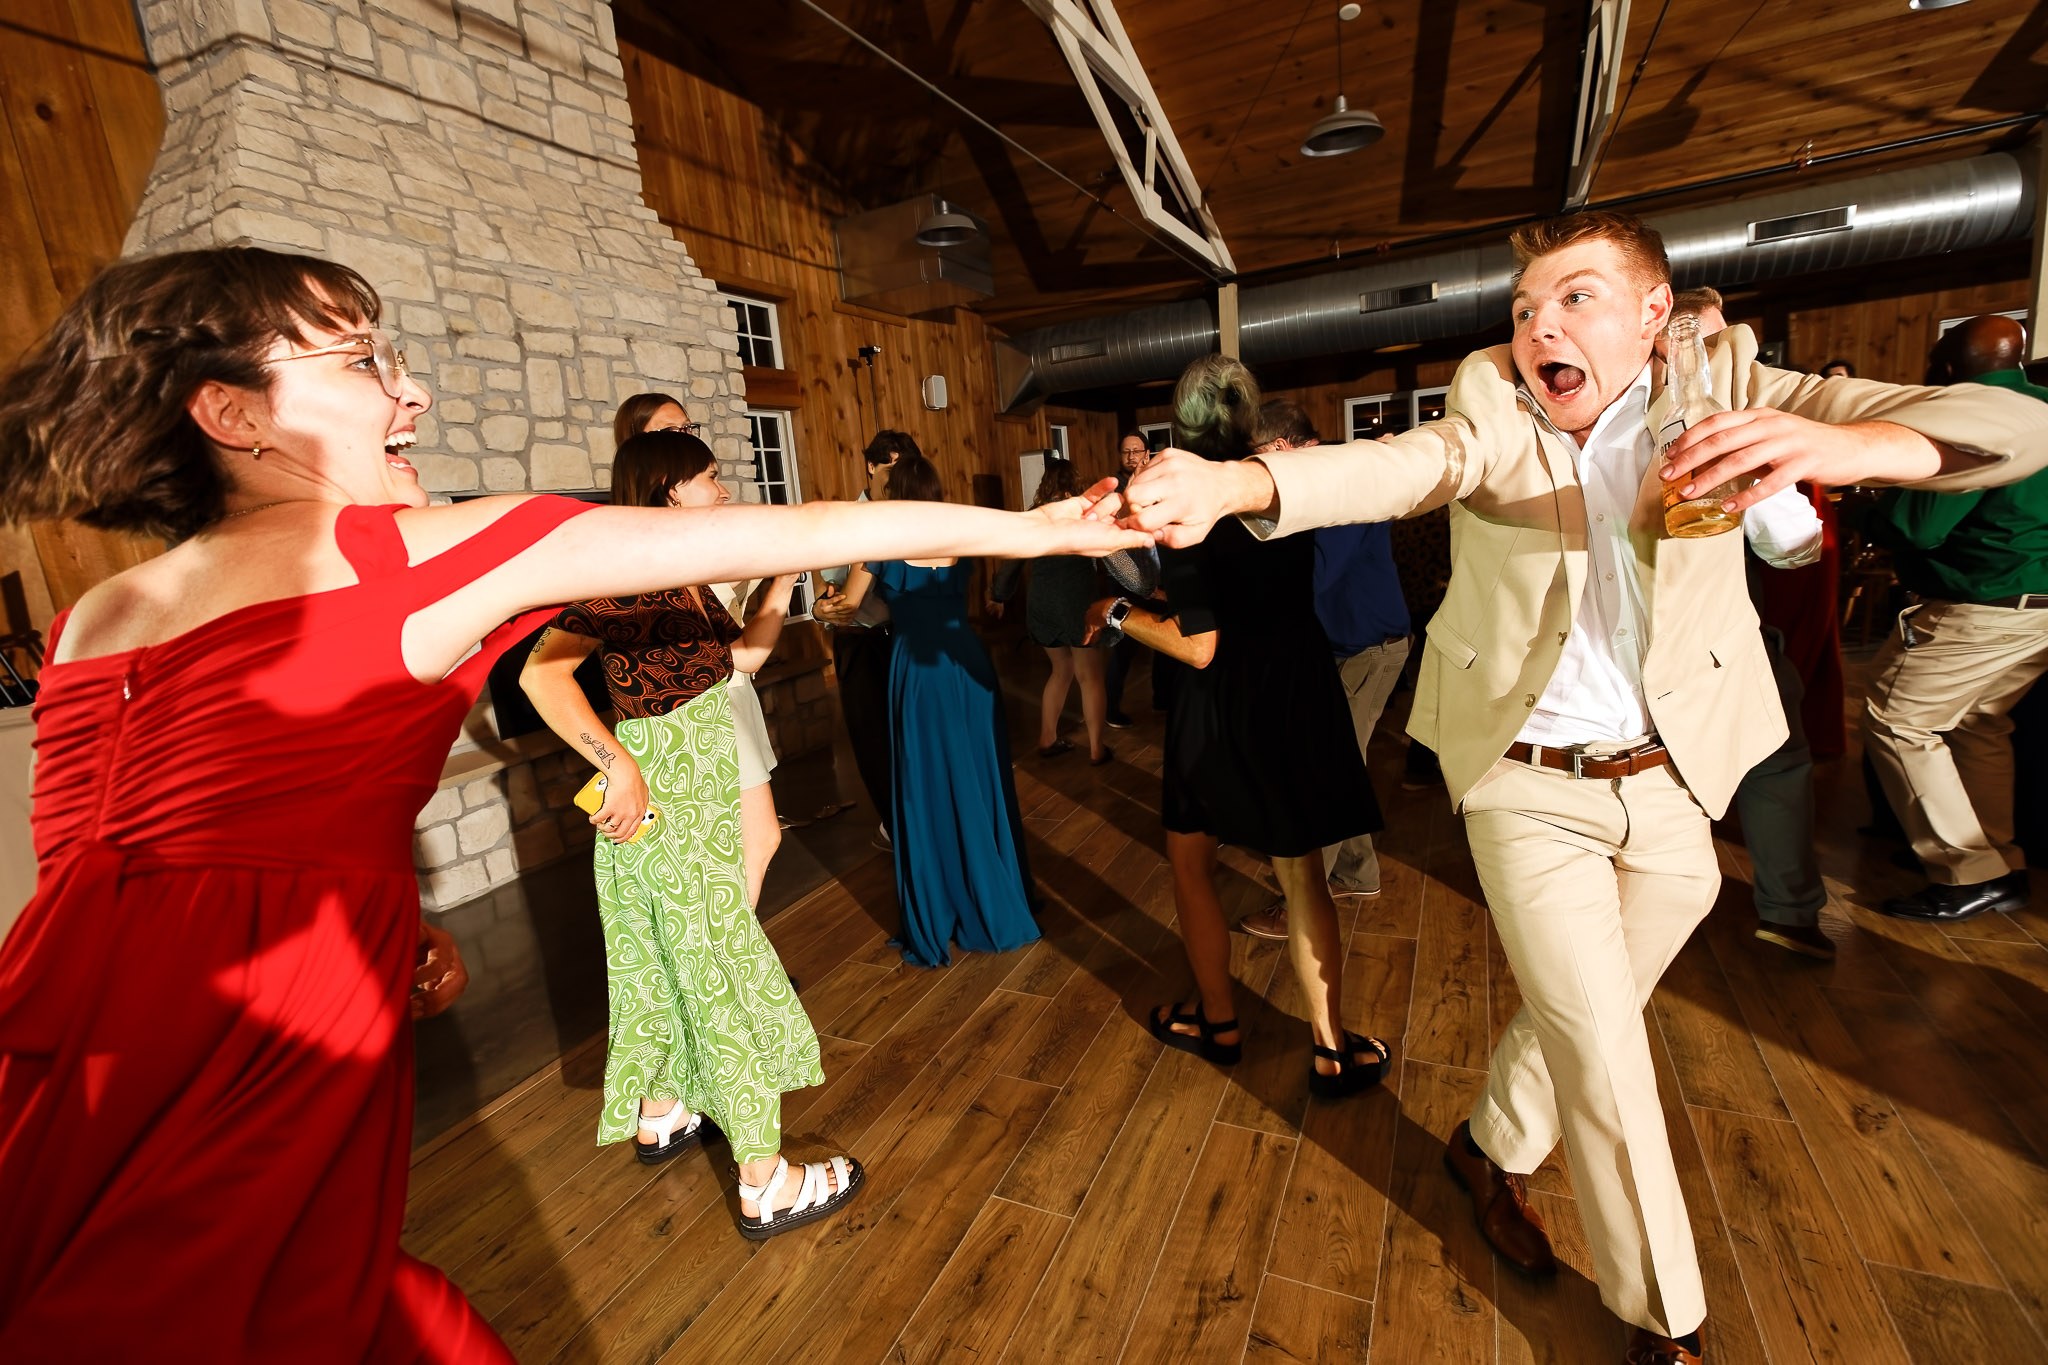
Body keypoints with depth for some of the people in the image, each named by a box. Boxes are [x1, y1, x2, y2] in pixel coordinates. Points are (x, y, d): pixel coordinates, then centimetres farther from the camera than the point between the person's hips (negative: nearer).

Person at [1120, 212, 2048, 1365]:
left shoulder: (1718, 378, -4)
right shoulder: (1494, 410, -8)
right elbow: (1398, 466, -30)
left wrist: (1848, 444, -34)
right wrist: (1231, 482, -51)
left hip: (1672, 785, 3)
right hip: (1530, 788, -3)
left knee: (1587, 1019, 19)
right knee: (1604, 1060, 2)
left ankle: (1495, 1150, 50)